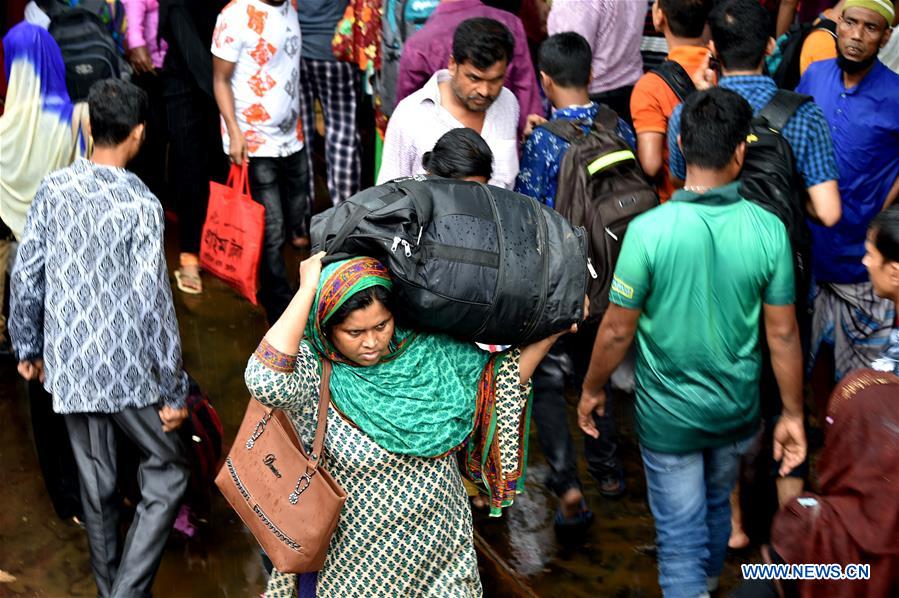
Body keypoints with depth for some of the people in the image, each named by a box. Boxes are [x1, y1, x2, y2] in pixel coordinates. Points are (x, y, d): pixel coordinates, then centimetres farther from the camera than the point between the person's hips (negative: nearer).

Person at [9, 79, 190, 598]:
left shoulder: (54, 188, -2)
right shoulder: (141, 204, -18)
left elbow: (26, 275, 3)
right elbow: (153, 303, -19)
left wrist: (28, 347, 18)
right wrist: (175, 390, -11)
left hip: (68, 366, 5)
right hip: (126, 372, -5)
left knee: (97, 484, 19)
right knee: (169, 471, 11)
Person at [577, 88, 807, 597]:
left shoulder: (648, 231, -24)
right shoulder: (769, 229, -16)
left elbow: (618, 330, -15)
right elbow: (784, 333, -8)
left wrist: (593, 388, 3)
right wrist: (793, 414, 5)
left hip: (670, 415, -4)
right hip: (738, 409, 4)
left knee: (681, 534, 10)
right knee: (718, 504, 29)